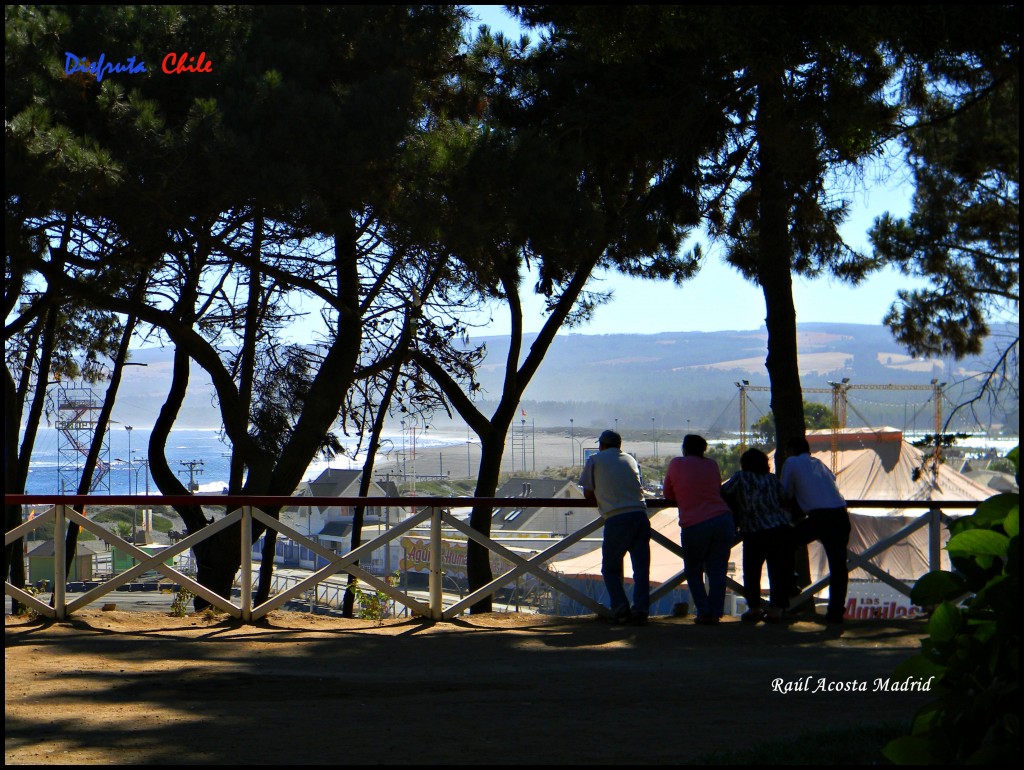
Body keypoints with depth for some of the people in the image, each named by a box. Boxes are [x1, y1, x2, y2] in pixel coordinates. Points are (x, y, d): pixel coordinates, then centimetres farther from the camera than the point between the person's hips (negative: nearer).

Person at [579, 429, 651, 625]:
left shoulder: (595, 460, 13)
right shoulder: (630, 460, 23)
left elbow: (588, 494, 14)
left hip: (616, 519, -3)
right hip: (640, 514, 3)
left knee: (611, 569, 12)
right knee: (641, 568, 4)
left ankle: (620, 607, -4)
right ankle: (641, 609, -9)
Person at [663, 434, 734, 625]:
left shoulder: (676, 464, 8)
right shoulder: (712, 465, 14)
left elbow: (668, 495, 18)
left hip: (694, 525, -2)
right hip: (722, 519, 2)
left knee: (693, 572, 12)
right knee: (717, 570, 7)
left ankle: (704, 613, 4)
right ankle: (715, 613, 2)